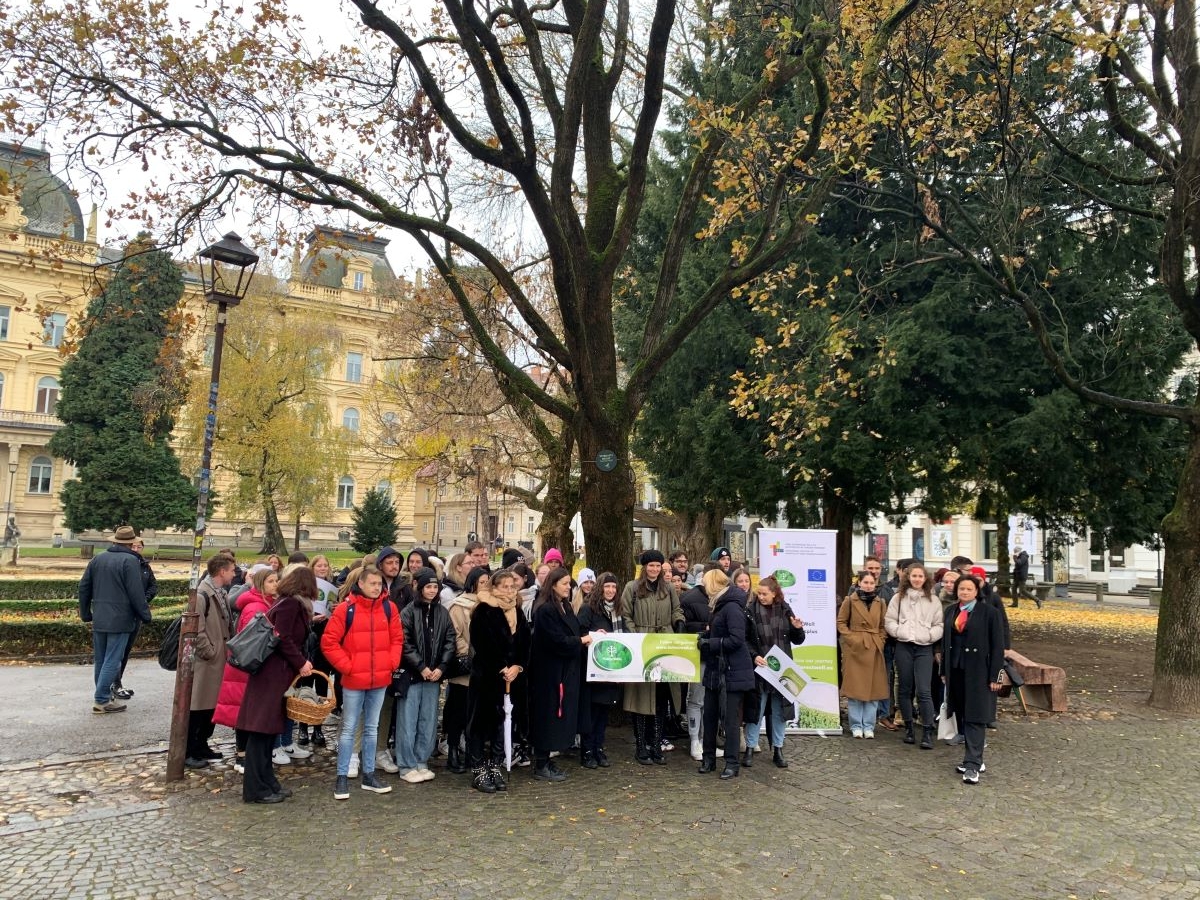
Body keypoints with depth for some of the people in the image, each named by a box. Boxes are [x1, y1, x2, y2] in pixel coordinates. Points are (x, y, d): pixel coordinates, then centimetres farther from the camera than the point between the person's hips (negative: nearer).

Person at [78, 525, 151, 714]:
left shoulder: (98, 559, 11)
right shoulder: (130, 561, -11)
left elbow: (84, 588, 15)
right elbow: (136, 593, -14)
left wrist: (86, 615, 22)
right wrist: (145, 616, -4)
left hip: (99, 620, 7)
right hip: (120, 620, -7)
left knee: (100, 660, 14)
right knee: (112, 661, -2)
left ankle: (104, 695, 22)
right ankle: (102, 700, -1)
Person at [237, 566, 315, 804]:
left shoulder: (292, 604, 16)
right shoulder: (290, 604, -12)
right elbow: (282, 638, -18)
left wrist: (299, 664, 6)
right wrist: (301, 663, -11)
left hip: (277, 674, 10)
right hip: (271, 674, -10)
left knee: (268, 730, 13)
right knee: (261, 730, -3)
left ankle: (267, 783, 20)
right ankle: (256, 789, 4)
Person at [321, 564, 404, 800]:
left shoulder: (388, 607, 1)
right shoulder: (345, 609, -10)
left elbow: (397, 638, 9)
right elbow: (329, 642, -8)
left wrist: (392, 662, -3)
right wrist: (346, 666, -11)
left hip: (380, 680, 4)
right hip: (354, 680, -4)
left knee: (372, 728, 15)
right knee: (349, 729, 5)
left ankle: (369, 774, 25)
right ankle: (342, 777, 15)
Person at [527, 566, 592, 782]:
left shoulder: (565, 607, 12)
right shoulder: (545, 610, -17)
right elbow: (557, 641, -21)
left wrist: (589, 635, 3)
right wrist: (581, 640, -10)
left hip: (565, 670, 9)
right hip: (550, 671, -9)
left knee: (560, 714, 13)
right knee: (548, 715, -2)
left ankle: (545, 761, 22)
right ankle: (541, 766, 8)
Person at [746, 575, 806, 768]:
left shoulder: (785, 610, 2)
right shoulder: (751, 611, -8)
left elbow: (797, 640, 9)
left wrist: (798, 629, -10)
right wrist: (754, 656, -22)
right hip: (759, 668, -3)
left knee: (779, 710, 10)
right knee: (756, 709, 3)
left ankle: (778, 750, 21)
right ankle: (750, 748, 15)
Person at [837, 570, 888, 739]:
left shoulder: (880, 602, 10)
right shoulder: (850, 600, -1)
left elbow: (882, 626, 15)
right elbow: (841, 622, 0)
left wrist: (880, 642, 2)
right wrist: (851, 638, -10)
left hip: (874, 650, 4)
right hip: (855, 649, -3)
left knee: (874, 689, 4)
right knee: (855, 688, 1)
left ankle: (869, 726, 14)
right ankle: (856, 725, 10)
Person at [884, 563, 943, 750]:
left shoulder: (933, 600, 7)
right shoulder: (898, 597, 7)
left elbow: (939, 625, 7)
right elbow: (889, 621, 5)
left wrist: (930, 635, -10)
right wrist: (899, 632, -11)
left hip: (924, 648, -1)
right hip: (903, 647, 1)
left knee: (924, 691, -10)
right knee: (905, 689, 9)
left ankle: (927, 732, -5)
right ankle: (908, 728, 20)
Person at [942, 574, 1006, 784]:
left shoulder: (989, 612, -6)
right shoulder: (951, 612, 10)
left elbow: (997, 646, -7)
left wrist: (995, 676, -10)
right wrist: (944, 670, 13)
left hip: (978, 672, -6)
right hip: (956, 670, 6)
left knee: (975, 718, -6)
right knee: (962, 716, 11)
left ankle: (972, 766, -6)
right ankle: (976, 759, 23)